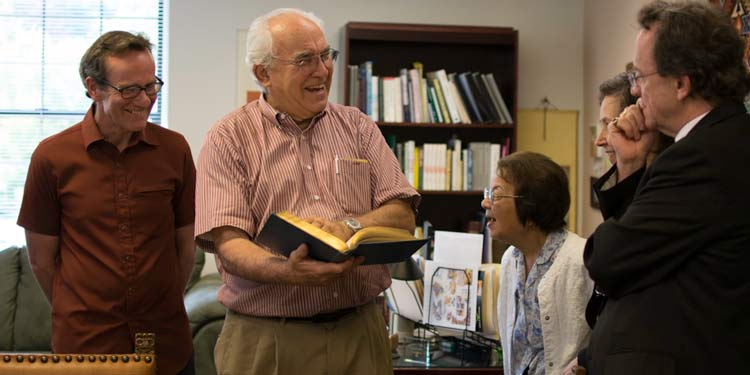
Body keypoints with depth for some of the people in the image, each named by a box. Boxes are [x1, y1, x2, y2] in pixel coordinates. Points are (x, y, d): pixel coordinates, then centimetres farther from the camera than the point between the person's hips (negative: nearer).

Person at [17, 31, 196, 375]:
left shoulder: (175, 149, -2)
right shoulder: (52, 156, -6)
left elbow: (185, 245, 6)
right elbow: (41, 258, 1)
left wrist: (164, 307, 7)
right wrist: (79, 313, 5)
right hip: (83, 342, -2)